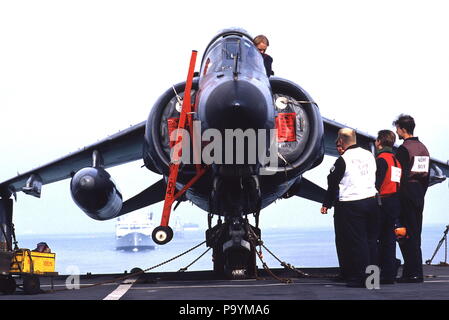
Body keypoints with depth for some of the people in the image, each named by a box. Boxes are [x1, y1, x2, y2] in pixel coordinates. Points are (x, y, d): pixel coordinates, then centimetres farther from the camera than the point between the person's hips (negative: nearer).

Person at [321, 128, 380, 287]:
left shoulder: (343, 159, -10)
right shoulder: (369, 155, 8)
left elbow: (333, 183, -4)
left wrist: (326, 204, 5)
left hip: (350, 205, -6)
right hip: (372, 201, 6)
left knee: (356, 242, -2)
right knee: (371, 239, 12)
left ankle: (360, 277, -1)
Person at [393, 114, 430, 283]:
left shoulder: (404, 149, -12)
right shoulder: (423, 148, 14)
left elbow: (400, 174, -15)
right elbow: (427, 174, 16)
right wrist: (421, 193, 20)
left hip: (406, 194, -8)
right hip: (419, 195, 8)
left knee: (406, 234, -5)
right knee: (415, 234, 11)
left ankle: (413, 273, -7)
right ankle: (416, 271, 13)